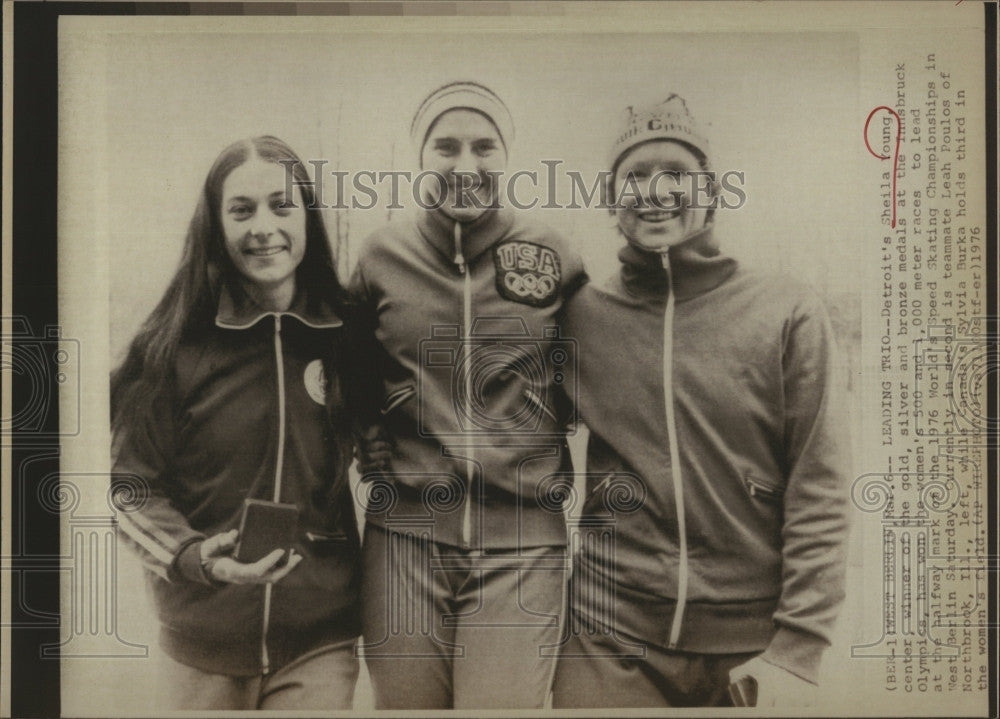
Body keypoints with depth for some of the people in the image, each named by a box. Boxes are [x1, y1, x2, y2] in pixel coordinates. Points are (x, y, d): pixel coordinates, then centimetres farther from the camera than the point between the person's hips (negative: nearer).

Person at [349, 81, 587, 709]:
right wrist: (374, 456, 9)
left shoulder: (552, 257, 2)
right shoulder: (382, 255, 5)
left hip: (522, 544, -1)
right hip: (405, 535, 1)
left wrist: (557, 462, 6)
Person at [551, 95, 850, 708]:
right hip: (611, 641, 1)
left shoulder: (789, 312, -2)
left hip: (752, 650, 0)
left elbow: (818, 492, -5)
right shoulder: (579, 317, 2)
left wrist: (799, 649, -9)